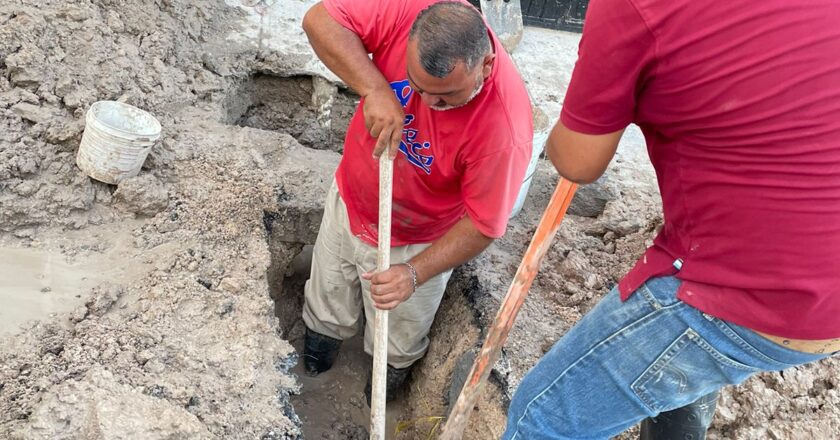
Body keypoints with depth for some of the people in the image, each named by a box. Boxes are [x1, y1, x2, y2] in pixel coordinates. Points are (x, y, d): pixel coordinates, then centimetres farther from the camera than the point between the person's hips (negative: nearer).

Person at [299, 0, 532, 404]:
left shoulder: (504, 130, -38)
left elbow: (481, 226, -27)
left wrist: (414, 273, -33)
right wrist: (375, 89, -38)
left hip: (412, 243, -3)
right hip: (347, 201, 4)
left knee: (398, 340, 26)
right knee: (327, 302, 32)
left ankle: (392, 370, 62)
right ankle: (323, 333, 67)